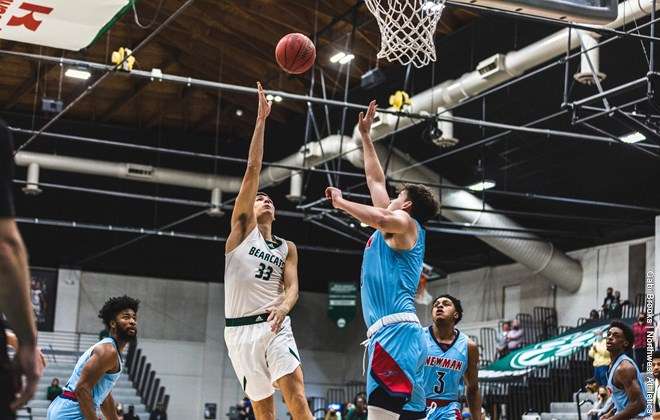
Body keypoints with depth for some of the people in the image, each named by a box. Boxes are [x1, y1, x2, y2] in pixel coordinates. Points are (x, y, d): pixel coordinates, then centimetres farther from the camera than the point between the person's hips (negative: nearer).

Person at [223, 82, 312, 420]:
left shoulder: (287, 248, 15)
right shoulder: (242, 226, 7)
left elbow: (292, 287, 3)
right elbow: (253, 170, 1)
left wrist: (284, 306, -22)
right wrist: (261, 120, -4)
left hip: (274, 325, 1)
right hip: (240, 329, -1)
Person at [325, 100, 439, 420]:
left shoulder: (405, 223, 3)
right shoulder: (394, 227, 27)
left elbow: (380, 219, -23)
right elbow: (376, 181, 37)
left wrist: (341, 202, -9)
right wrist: (365, 136, 42)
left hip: (394, 330, -9)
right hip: (394, 332, 9)